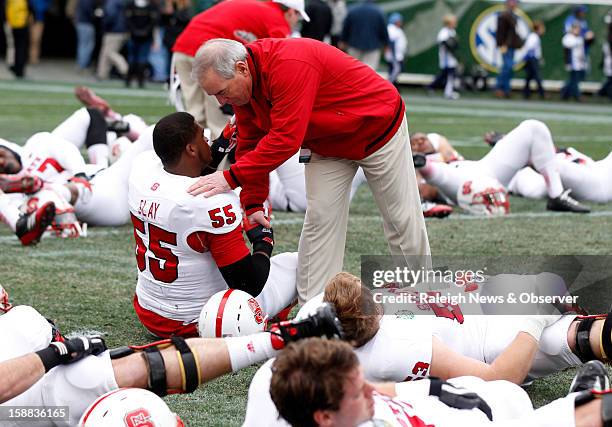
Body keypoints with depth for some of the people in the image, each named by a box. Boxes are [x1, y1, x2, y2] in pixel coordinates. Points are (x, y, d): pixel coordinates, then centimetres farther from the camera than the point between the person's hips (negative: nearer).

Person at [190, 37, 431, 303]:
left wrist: (231, 178, -42)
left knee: (402, 222, 5)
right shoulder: (241, 83, -13)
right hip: (326, 146, 7)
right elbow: (250, 145, -6)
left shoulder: (290, 66, -40)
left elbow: (285, 139, -43)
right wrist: (252, 204, -13)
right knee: (319, 220, -2)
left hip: (378, 128, -6)